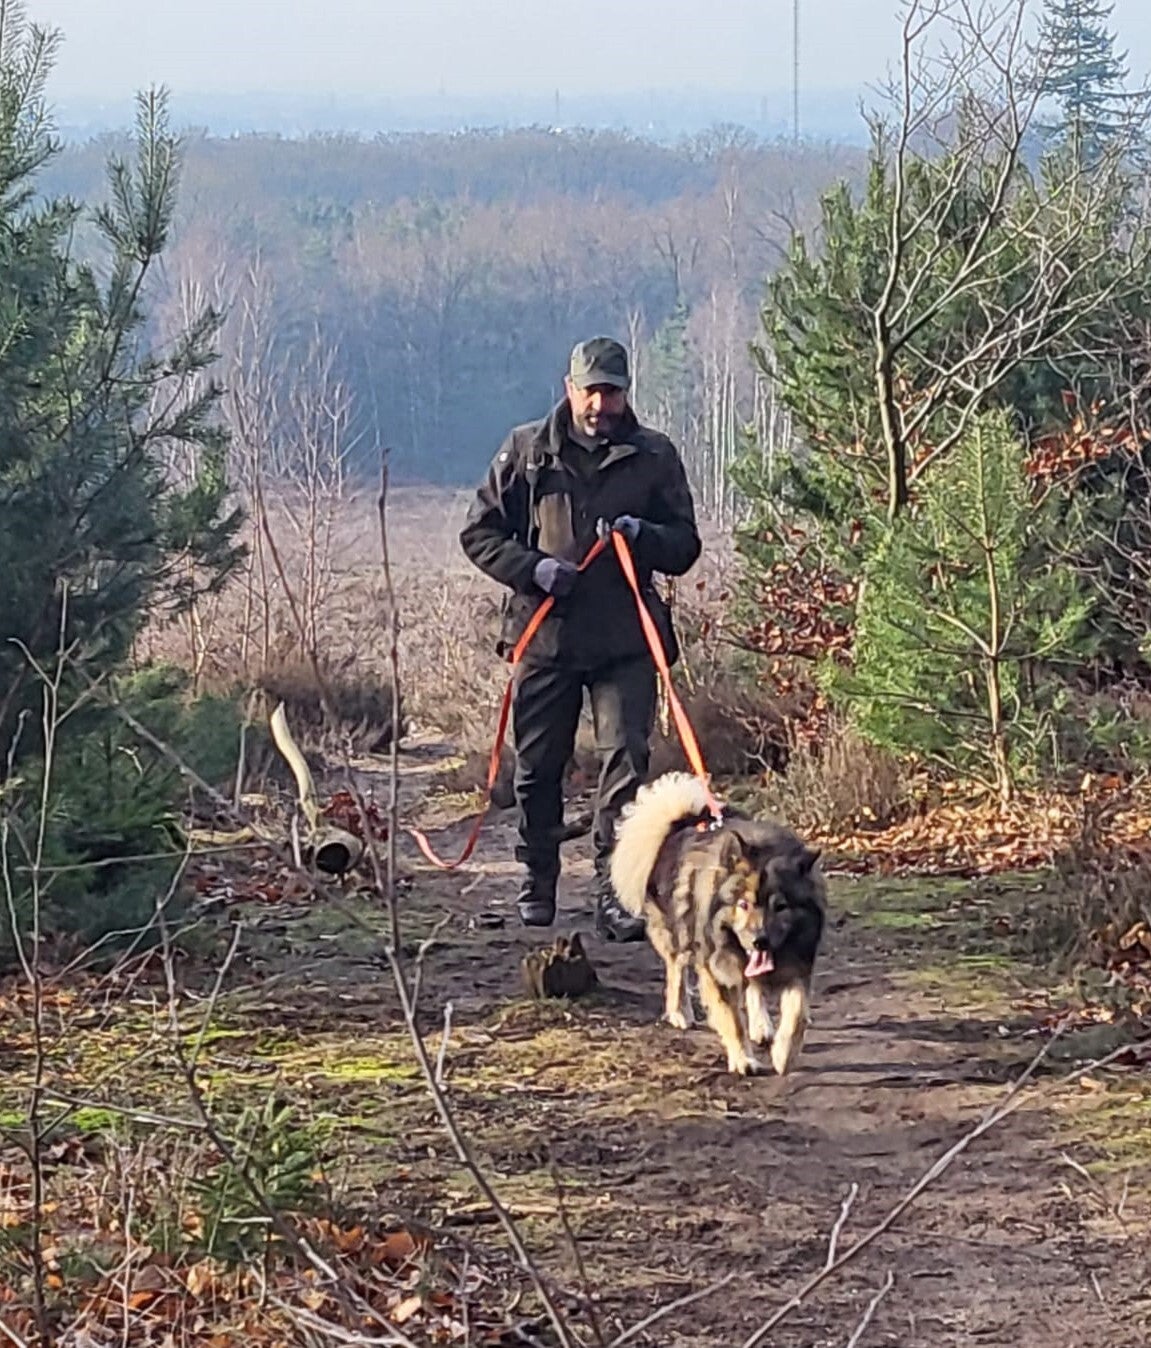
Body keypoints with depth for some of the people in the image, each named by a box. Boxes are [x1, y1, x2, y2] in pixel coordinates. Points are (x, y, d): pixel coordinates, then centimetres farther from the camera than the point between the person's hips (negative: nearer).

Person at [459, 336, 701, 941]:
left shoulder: (654, 456, 7)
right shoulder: (526, 450, 6)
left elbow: (685, 547, 9)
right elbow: (479, 533, 8)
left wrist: (644, 535, -12)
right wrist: (532, 567, -9)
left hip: (625, 640, -1)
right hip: (544, 634, 1)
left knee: (626, 760, -10)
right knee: (537, 767, 9)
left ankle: (614, 893, -10)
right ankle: (537, 883, 26)